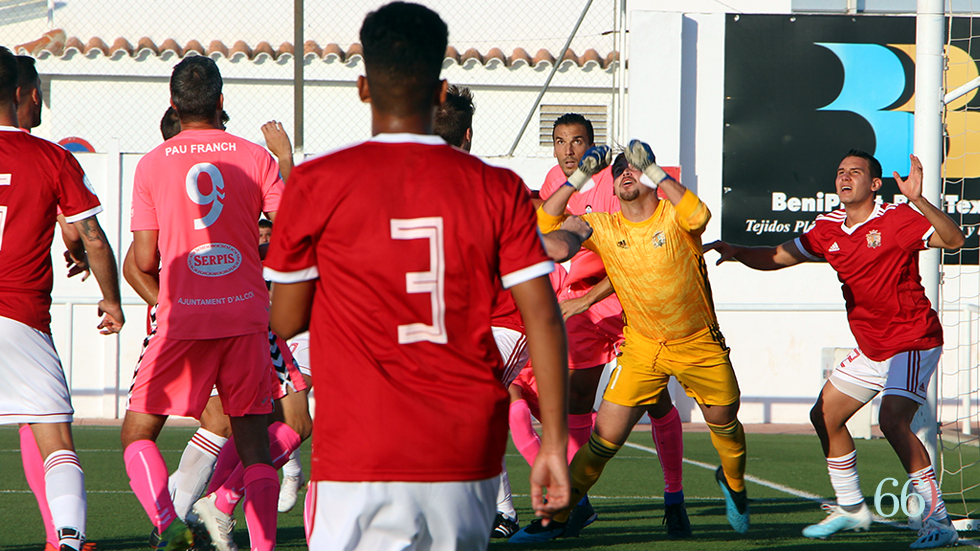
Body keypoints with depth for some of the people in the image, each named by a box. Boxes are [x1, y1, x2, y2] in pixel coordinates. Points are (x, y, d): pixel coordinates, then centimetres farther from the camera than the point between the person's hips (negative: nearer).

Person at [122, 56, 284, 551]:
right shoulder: (256, 158, 2)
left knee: (137, 432, 9)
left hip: (183, 319, -1)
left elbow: (145, 261, 0)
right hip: (247, 315, 2)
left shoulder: (151, 165, 0)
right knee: (253, 440, 10)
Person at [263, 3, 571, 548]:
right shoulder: (498, 190, 3)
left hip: (362, 460, -3)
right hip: (471, 460, 3)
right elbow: (544, 319, -1)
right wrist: (555, 443, 3)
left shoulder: (316, 184, -3)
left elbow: (286, 321, 5)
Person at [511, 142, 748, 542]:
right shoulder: (603, 228, -4)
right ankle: (556, 516, 3)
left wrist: (653, 170, -36)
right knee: (604, 438, -7)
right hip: (642, 348, 1)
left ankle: (733, 484, 46)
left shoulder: (673, 216, -12)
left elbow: (698, 215, -36)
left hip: (699, 344, -1)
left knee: (725, 423, 13)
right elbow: (546, 224, -9)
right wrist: (579, 177, -17)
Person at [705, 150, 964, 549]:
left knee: (892, 419, -27)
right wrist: (734, 250, -4)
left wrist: (918, 200, -40)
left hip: (914, 341, -9)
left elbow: (953, 240, -27)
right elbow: (778, 256, 13)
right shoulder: (829, 229, 6)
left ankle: (938, 518, -24)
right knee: (825, 417, 12)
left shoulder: (896, 220, -16)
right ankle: (851, 509, 28)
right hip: (871, 348, 9)